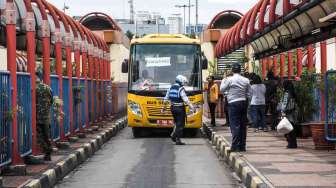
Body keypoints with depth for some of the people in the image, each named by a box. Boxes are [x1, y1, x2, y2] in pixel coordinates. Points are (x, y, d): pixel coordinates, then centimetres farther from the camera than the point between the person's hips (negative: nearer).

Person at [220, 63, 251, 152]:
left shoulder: (229, 80, -9)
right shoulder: (246, 80, 4)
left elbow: (222, 89, 2)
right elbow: (248, 93, 6)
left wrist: (223, 80, 14)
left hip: (233, 104, -5)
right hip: (243, 102, 5)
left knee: (235, 125, -6)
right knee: (243, 125, 9)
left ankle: (235, 146, -12)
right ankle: (242, 146, 12)